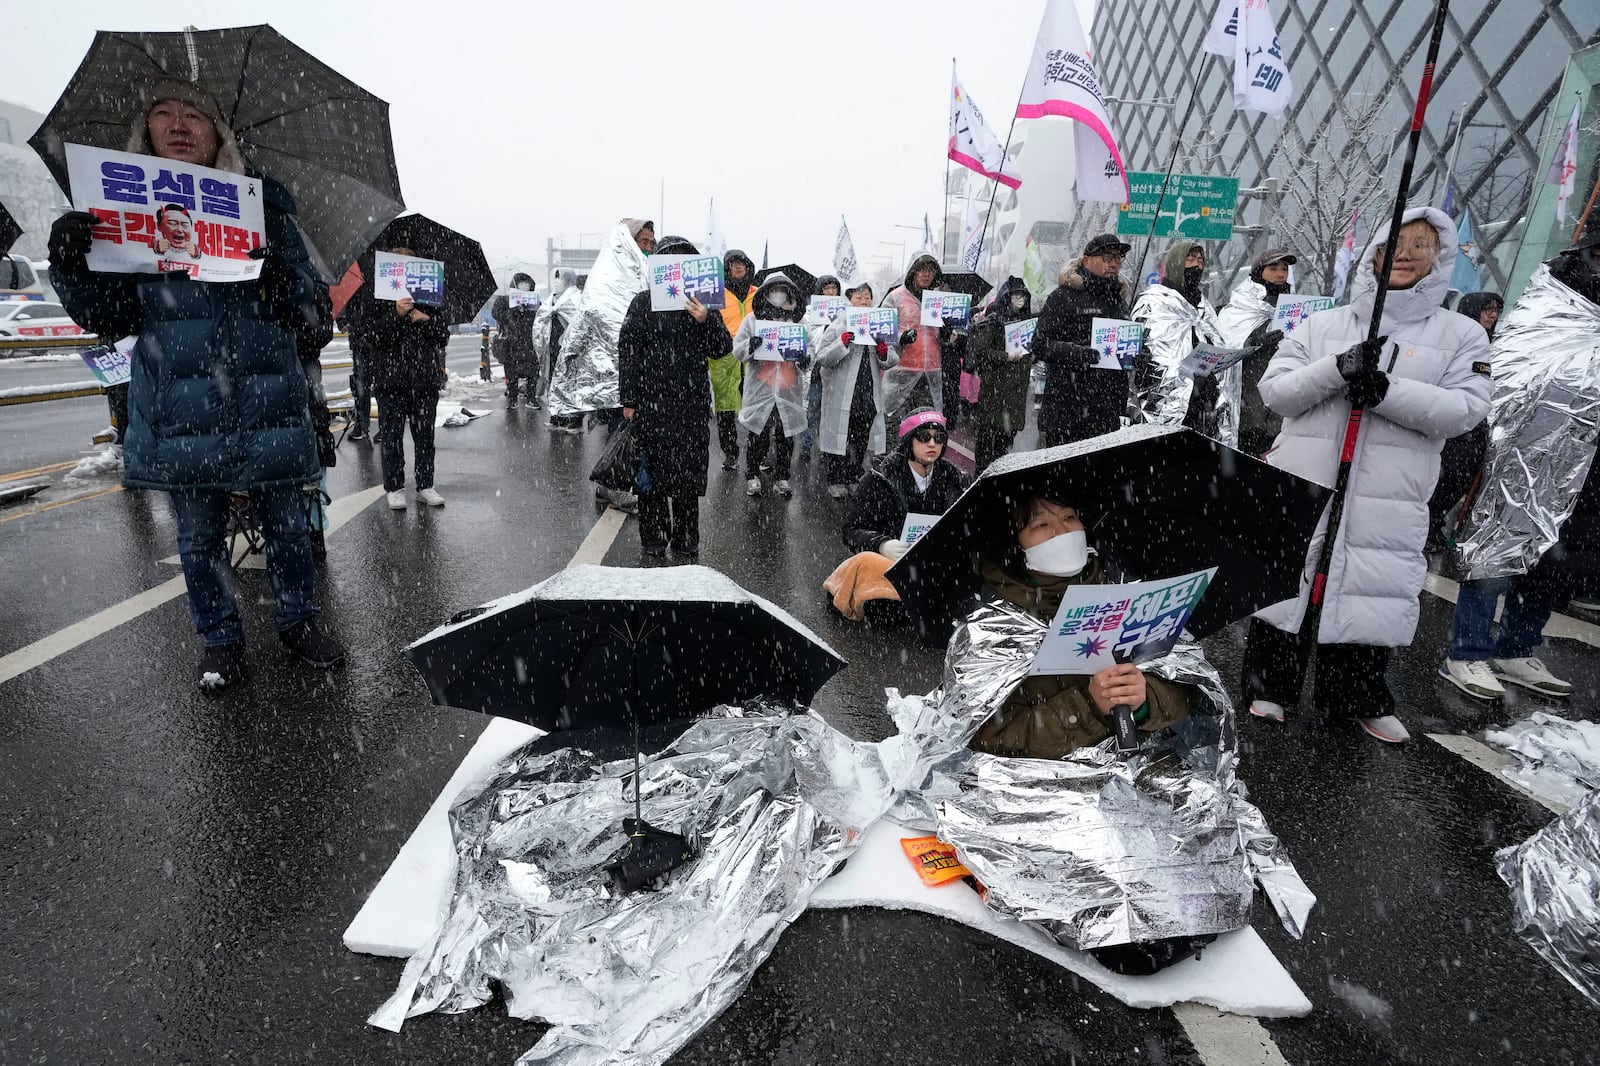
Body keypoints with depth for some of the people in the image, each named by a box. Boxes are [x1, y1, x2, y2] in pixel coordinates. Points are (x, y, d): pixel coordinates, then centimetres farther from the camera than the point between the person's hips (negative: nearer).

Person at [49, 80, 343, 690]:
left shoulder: (264, 207, 6)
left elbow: (316, 319, 2)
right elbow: (110, 318, 6)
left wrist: (284, 284, -19)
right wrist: (70, 266, -13)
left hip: (268, 403, -1)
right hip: (180, 408, 1)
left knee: (286, 522, 7)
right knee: (199, 535, 9)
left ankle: (298, 621, 26)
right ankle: (221, 639, 25)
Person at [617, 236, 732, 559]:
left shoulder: (703, 303, 10)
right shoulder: (643, 302, 4)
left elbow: (720, 349, 6)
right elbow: (628, 351, 2)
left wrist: (706, 321, -12)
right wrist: (629, 400, -2)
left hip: (691, 402, 1)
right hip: (651, 402, -1)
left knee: (689, 472, 4)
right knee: (652, 471, 4)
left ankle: (686, 541, 16)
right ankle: (652, 540, 16)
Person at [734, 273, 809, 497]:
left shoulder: (799, 321, 8)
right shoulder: (752, 319, 4)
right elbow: (737, 350, 2)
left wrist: (805, 362, -12)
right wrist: (750, 345, -20)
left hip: (789, 391, 2)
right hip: (760, 390, -2)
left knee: (785, 437, 8)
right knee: (758, 437, 4)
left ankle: (781, 478, 20)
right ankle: (752, 476, 18)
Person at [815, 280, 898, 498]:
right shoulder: (837, 327, -1)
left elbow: (892, 361, 11)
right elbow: (822, 358, -9)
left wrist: (884, 350, -10)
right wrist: (843, 342, -20)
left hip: (870, 395, 4)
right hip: (842, 395, -4)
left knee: (862, 440, 10)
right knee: (839, 436, 0)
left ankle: (853, 479, 23)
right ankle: (836, 482, 12)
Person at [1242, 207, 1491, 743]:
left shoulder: (1461, 334, 8)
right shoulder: (1321, 325, 10)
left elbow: (1466, 408, -4)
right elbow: (1274, 390, 2)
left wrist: (1386, 390, -19)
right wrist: (1338, 368, -15)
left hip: (1387, 499, 0)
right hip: (1301, 484, 1)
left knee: (1372, 592, 4)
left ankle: (1360, 699, 24)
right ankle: (1271, 684, 20)